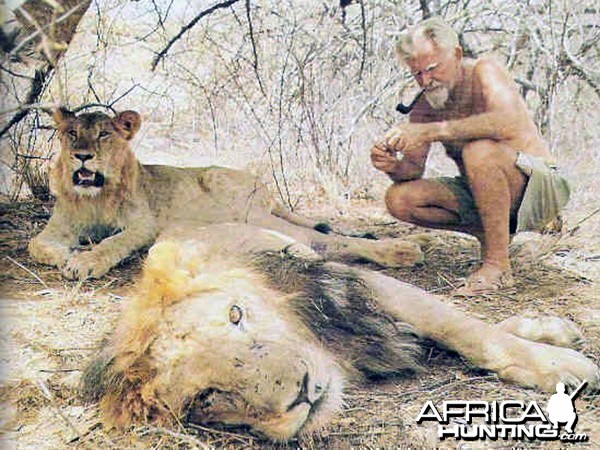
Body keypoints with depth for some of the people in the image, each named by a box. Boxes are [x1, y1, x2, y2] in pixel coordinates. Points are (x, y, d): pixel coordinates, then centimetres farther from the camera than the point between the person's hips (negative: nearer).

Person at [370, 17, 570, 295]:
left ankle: (498, 266, -24)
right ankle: (489, 233, 2)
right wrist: (393, 167, -27)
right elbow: (414, 169, -3)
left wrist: (431, 131, -40)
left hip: (538, 185, -6)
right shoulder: (425, 106, 3)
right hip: (480, 196, 6)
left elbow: (510, 123, -36)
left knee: (479, 150, -36)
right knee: (399, 199, -11)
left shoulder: (484, 72, -15)